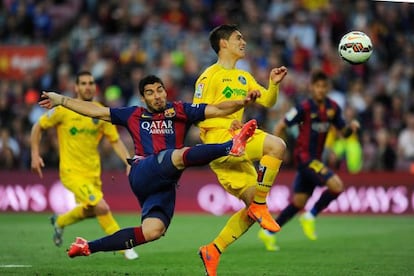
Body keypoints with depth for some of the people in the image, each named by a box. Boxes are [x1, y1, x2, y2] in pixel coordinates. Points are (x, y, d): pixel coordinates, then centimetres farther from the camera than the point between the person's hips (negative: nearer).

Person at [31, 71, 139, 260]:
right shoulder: (63, 110, -11)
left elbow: (116, 141, 4)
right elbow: (38, 127, 1)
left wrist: (129, 162, -10)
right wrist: (35, 154, -5)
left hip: (93, 173, 6)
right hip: (72, 172, -6)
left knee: (89, 211, 21)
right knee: (102, 207, -20)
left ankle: (59, 222, 50)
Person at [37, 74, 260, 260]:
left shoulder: (180, 110, 18)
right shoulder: (134, 115, 19)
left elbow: (217, 110, 9)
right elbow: (96, 111, 23)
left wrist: (243, 102, -8)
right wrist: (61, 100, 22)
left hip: (165, 183, 2)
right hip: (143, 174, -2)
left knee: (153, 230, -19)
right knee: (180, 156, -32)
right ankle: (231, 147, -46)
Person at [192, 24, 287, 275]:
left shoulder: (243, 77, 22)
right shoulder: (210, 76, -2)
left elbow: (268, 101, 17)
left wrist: (274, 84, -2)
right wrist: (226, 122, -21)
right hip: (219, 141, -9)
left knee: (254, 209, 4)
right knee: (277, 145, -27)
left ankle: (213, 251, 12)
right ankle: (260, 206, -19)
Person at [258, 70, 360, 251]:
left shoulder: (333, 108, 6)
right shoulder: (304, 108, -13)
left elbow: (343, 132, 13)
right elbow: (280, 127, -8)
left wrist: (351, 127, -9)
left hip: (315, 159, 7)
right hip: (304, 156, -7)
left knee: (298, 203, 11)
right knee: (337, 186, -20)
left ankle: (269, 233, 21)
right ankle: (310, 217, -3)